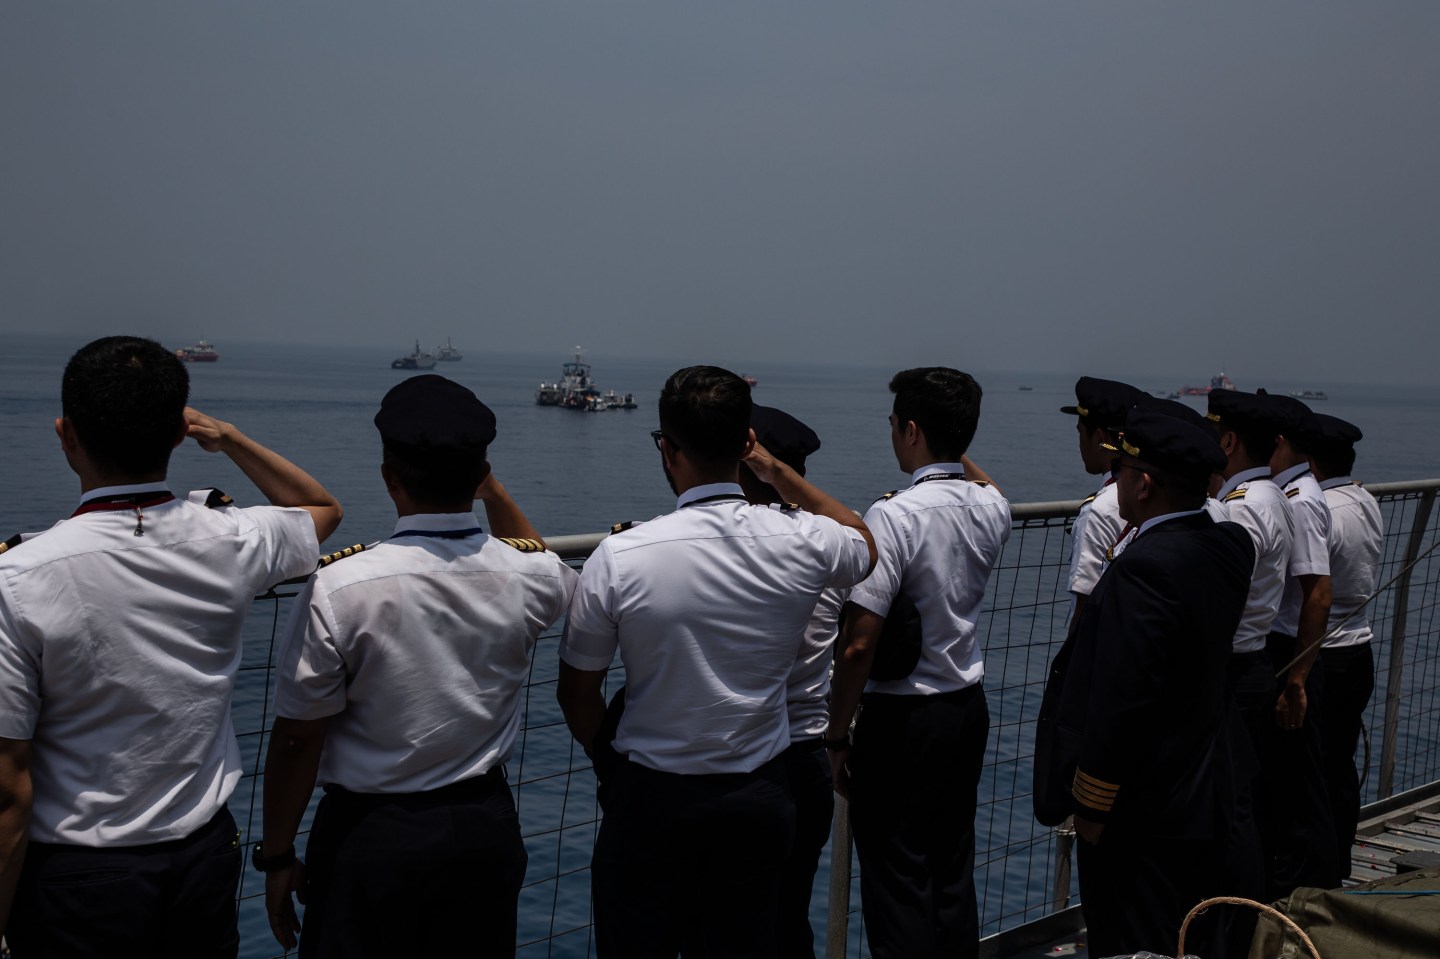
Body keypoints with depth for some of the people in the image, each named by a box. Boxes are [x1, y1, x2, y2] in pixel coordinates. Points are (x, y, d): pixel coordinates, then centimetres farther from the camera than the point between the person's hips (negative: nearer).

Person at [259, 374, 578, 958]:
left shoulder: (337, 591, -20)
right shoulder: (528, 579, -8)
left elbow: (298, 739, -12)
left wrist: (278, 856, -1)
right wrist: (492, 491, 19)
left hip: (373, 840, -3)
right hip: (488, 825, 4)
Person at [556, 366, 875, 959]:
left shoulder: (619, 558, -17)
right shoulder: (802, 544, -10)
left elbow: (577, 693, -4)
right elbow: (864, 544, 17)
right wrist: (779, 474, 16)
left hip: (651, 799, -3)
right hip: (759, 795, 3)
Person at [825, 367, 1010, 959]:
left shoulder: (894, 516, -21)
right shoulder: (993, 508, -1)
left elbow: (858, 645, -22)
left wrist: (836, 737, -13)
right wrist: (954, 449, 21)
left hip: (902, 718, -7)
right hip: (969, 708, 7)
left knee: (897, 885, 2)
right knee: (954, 869, 18)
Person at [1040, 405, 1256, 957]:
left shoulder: (1145, 566, -24)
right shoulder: (1229, 548, 1)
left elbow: (1121, 701, -24)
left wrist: (1092, 806, -14)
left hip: (1141, 813, -9)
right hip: (1208, 798, 9)